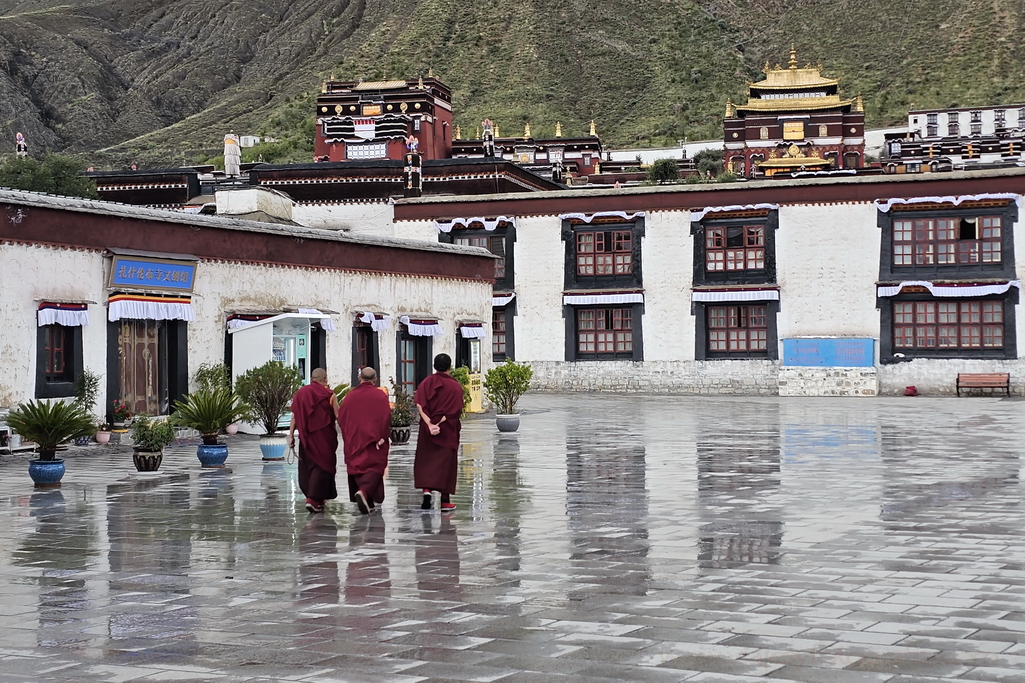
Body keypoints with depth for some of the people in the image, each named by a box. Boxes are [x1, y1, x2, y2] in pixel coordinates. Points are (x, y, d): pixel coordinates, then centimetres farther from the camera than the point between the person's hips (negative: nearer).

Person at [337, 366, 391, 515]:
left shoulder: (350, 396, 2)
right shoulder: (380, 396, -5)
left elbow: (341, 418, 5)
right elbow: (386, 417, -11)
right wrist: (383, 436, -5)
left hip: (354, 440, 3)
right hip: (374, 439, -3)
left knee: (357, 469, 12)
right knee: (374, 468, -1)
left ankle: (367, 502, 13)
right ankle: (364, 491, -28)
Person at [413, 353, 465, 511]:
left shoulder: (426, 383, 1)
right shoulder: (456, 386, -4)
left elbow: (419, 405, -12)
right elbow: (455, 410, -12)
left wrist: (430, 424, -18)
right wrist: (440, 423, -14)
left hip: (427, 429, 2)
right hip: (448, 431, -1)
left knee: (425, 461, 12)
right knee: (446, 462, 5)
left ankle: (427, 490, -10)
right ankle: (445, 501, 6)